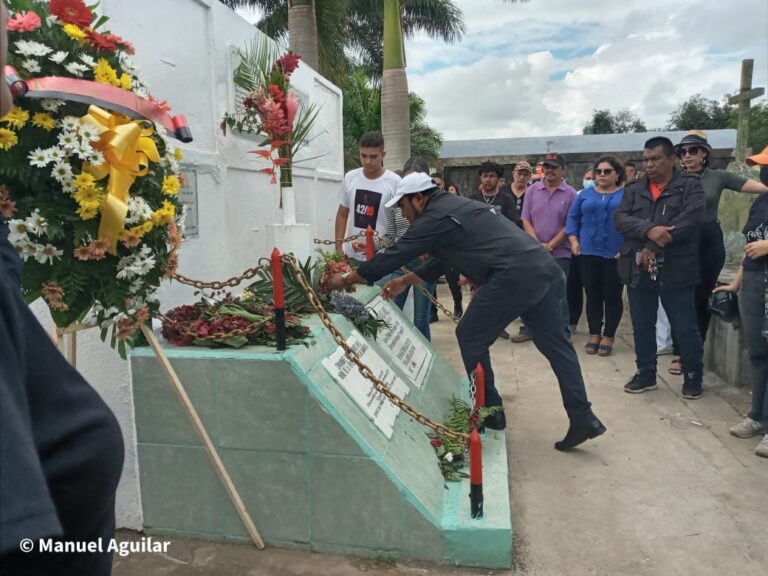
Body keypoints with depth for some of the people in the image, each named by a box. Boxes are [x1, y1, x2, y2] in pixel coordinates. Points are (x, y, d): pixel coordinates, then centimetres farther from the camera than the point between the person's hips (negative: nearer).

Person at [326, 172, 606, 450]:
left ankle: (490, 413, 17)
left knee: (471, 337, 7)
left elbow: (392, 256, 0)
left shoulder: (435, 218, -2)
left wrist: (345, 279, 12)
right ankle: (583, 419, 16)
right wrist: (405, 281, 36)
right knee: (556, 345, 14)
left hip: (515, 276, -10)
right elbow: (440, 260, 33)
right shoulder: (455, 206, 25)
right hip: (546, 269, 10)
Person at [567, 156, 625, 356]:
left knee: (612, 296, 3)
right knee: (592, 295, 8)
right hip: (588, 253, 3)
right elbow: (573, 217, 12)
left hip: (615, 254, -3)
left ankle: (608, 337, 15)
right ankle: (594, 335, 19)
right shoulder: (586, 194, 10)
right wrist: (574, 240, 0)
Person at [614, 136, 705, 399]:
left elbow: (689, 219, -15)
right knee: (642, 326, 13)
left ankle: (693, 376, 25)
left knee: (685, 327, 6)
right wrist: (649, 230, -22)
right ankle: (645, 373, 28)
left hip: (675, 270, -4)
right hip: (638, 270, 4)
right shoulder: (633, 189, 11)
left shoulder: (690, 186, 0)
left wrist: (653, 246, -20)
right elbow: (620, 218, -4)